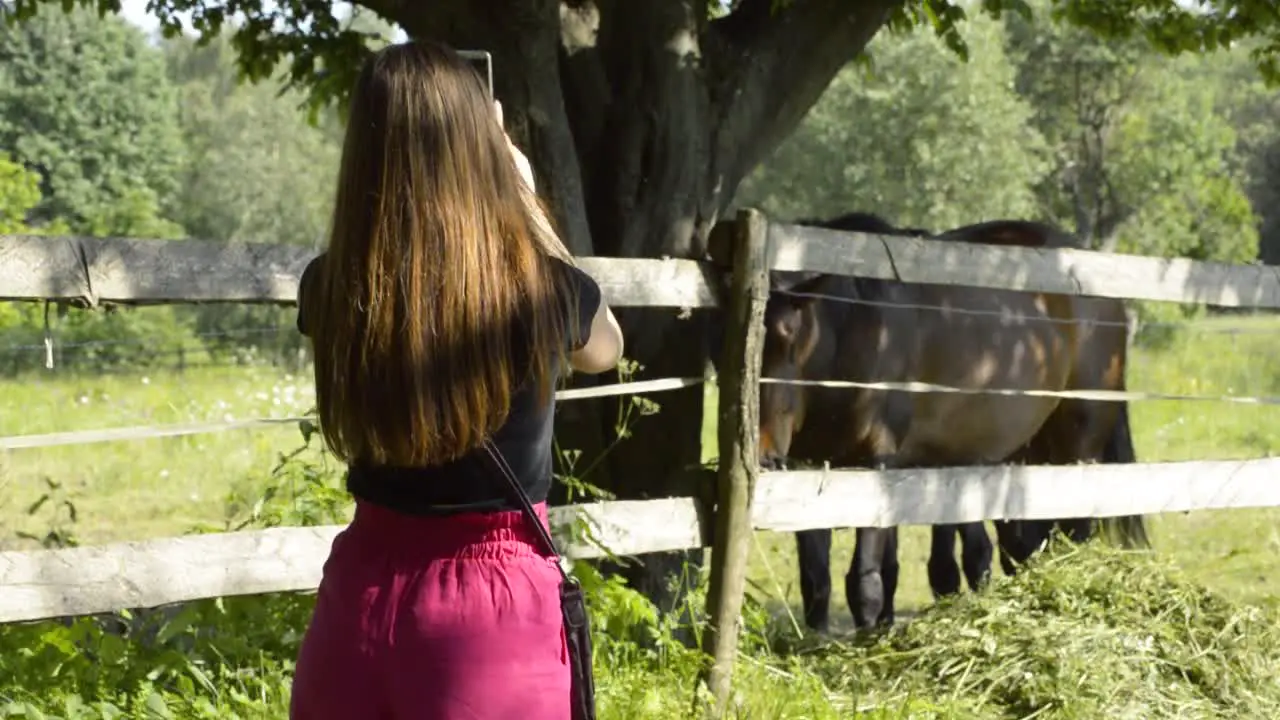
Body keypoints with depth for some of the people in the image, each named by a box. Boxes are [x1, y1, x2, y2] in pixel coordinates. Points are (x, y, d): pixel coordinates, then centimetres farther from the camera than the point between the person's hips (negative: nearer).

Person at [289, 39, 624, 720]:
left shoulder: (331, 290, -7)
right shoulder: (547, 290, -13)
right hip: (497, 599, -2)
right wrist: (525, 202, 17)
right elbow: (603, 351, 12)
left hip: (363, 589, 2)